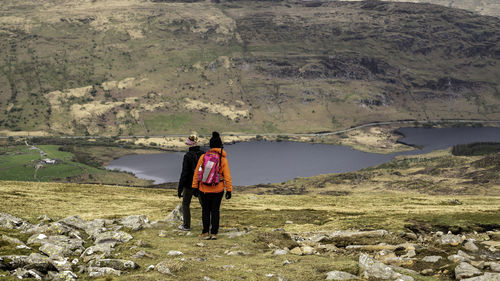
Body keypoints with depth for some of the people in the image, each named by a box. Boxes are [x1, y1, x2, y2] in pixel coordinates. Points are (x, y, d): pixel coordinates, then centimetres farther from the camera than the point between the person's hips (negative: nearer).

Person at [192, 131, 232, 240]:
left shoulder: (203, 157, -6)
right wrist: (229, 190, -3)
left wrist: (194, 186, 4)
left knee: (205, 210, 11)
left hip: (204, 189, 0)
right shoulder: (223, 159, -7)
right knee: (215, 211, 10)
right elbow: (227, 176, -8)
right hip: (218, 189, 0)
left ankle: (206, 233, 9)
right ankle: (214, 233, 10)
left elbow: (197, 172, -3)